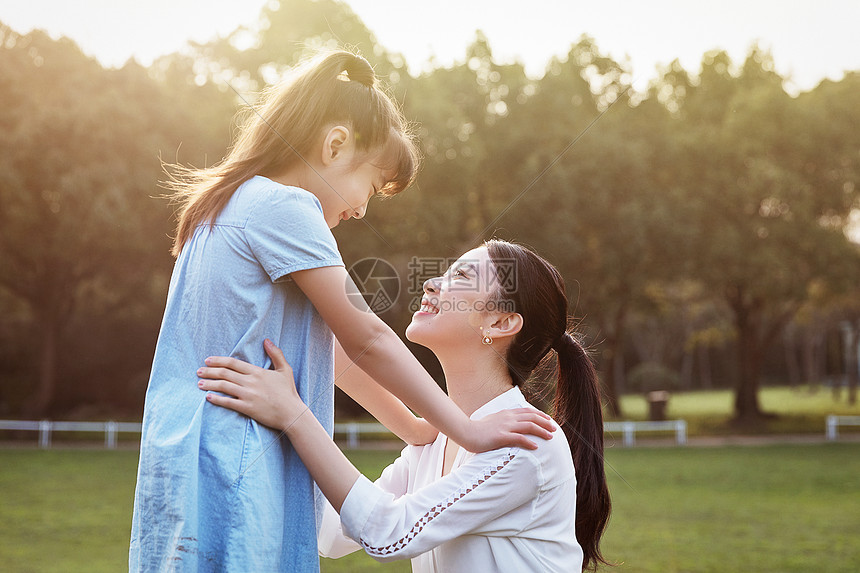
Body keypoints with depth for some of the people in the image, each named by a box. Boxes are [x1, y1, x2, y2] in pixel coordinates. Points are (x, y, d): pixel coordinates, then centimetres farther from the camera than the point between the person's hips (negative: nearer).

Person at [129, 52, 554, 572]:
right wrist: (469, 431, -1)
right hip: (233, 475, -9)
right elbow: (366, 339, -9)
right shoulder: (284, 207, -11)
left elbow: (332, 339, 21)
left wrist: (415, 426, 24)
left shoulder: (225, 208, 18)